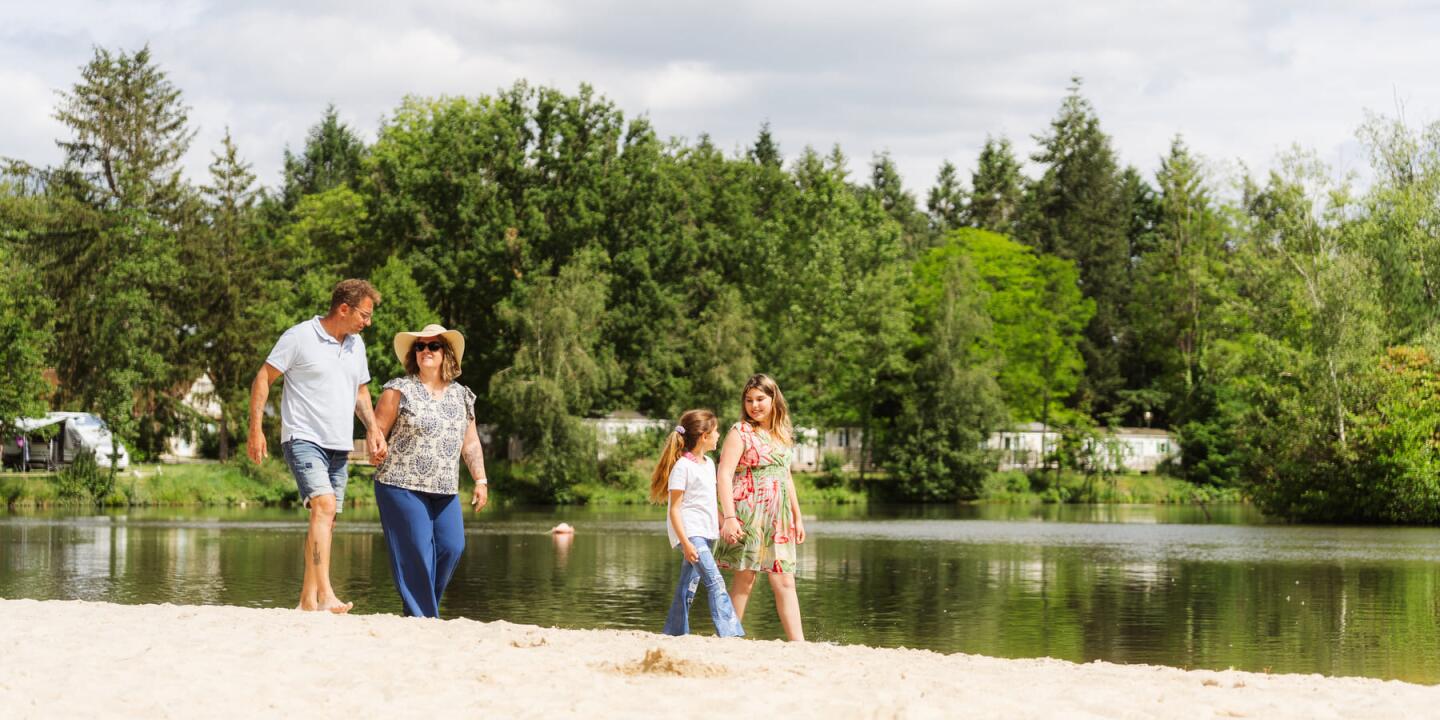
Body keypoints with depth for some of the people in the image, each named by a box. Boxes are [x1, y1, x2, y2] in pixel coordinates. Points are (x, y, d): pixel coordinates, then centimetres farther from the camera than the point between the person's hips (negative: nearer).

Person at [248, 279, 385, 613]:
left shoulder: (356, 345, 13)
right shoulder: (299, 337, -8)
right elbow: (263, 378, -5)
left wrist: (373, 428, 9)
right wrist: (256, 429, -11)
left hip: (339, 446, 8)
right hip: (303, 438, -8)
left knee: (326, 519, 8)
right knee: (324, 506, -24)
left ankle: (308, 597, 16)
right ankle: (325, 595, -31)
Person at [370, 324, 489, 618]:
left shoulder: (462, 396, 14)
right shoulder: (400, 390, -1)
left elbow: (470, 443, 16)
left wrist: (481, 480, 9)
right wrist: (388, 464, -11)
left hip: (445, 491, 5)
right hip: (402, 485, -5)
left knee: (452, 547, -3)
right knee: (417, 553, -8)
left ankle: (427, 607, 14)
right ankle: (420, 616, 0)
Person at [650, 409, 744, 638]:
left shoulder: (709, 464, 14)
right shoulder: (682, 466, -12)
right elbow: (674, 509, -14)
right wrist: (685, 542, -21)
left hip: (705, 533, 9)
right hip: (689, 532, -9)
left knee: (689, 585, 11)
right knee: (715, 582, -18)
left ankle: (675, 633, 17)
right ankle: (729, 633, -25)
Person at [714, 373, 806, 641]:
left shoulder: (782, 435, 17)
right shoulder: (741, 432, -4)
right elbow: (724, 475, -12)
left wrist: (797, 517, 22)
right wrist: (729, 517, -21)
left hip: (777, 519, 6)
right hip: (747, 515, -6)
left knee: (785, 582, 1)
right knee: (744, 578, -4)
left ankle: (798, 644, -2)